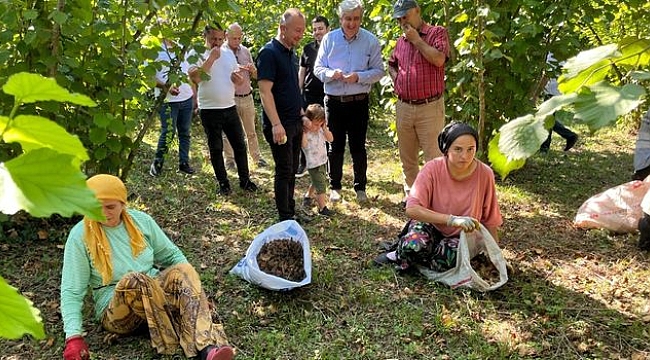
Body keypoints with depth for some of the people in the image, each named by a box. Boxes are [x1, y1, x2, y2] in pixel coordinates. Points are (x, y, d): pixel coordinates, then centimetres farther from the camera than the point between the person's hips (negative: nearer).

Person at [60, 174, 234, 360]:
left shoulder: (141, 220, 2)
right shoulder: (80, 236, -8)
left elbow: (171, 255, 11)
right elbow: (71, 291, -8)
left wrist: (195, 293, 1)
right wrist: (74, 337, -21)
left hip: (154, 293, 4)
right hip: (115, 309, -3)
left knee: (182, 271, -28)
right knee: (133, 280, -36)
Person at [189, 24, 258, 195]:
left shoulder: (228, 53, 9)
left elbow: (238, 76, 17)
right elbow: (195, 77, -24)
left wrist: (239, 78, -7)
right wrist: (211, 58, -23)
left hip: (230, 107, 5)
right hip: (209, 110, -4)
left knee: (240, 145, 8)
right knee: (216, 148, 7)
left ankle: (244, 179, 21)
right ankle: (223, 183, 19)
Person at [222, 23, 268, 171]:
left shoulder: (245, 51, 9)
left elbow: (255, 76, 14)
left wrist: (253, 70, -10)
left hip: (247, 96, 4)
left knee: (251, 131, 11)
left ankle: (257, 157, 20)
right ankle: (230, 160, 14)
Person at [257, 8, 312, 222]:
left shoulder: (291, 54, 14)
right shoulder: (269, 53, -13)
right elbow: (265, 91, -20)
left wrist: (302, 116, 18)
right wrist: (276, 124, -25)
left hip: (295, 123, 8)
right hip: (279, 125, -8)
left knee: (292, 170, 14)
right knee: (284, 171, -2)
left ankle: (291, 211, 25)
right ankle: (285, 218, 9)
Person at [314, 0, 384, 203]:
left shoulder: (371, 41, -2)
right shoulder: (329, 39, 2)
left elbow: (378, 71, -1)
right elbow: (318, 68, 5)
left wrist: (359, 77, -18)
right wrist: (331, 73, -17)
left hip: (359, 102, -1)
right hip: (334, 101, 1)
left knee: (358, 147, 7)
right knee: (335, 146, 9)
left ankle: (360, 187, 22)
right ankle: (335, 186, 23)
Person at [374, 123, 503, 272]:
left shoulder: (484, 174, -17)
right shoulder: (432, 169, -21)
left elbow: (490, 220, -5)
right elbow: (411, 209, -31)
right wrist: (452, 219, -40)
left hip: (461, 236, 1)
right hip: (431, 225, -1)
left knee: (449, 259, -31)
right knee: (414, 243, -33)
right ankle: (400, 254, 2)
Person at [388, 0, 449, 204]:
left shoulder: (437, 33, -2)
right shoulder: (401, 41, 15)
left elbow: (439, 59, -20)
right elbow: (391, 64, 31)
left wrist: (416, 40, -12)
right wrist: (396, 79, 11)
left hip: (429, 107, -6)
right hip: (404, 107, 6)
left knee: (433, 157, -6)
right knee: (407, 157, 14)